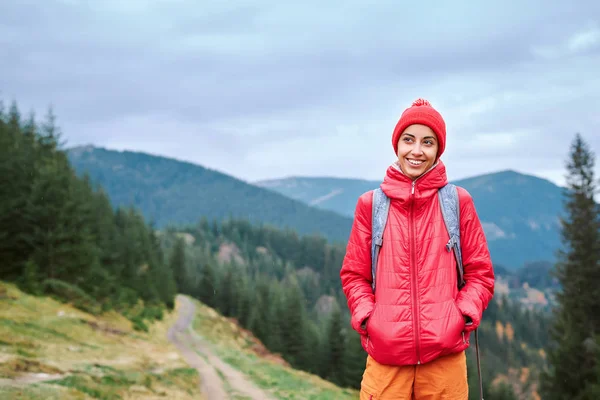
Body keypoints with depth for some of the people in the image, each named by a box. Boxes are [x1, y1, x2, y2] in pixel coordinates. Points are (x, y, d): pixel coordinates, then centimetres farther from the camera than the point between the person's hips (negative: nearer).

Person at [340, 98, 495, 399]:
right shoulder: (371, 204, 5)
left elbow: (480, 273, 8)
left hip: (444, 355, 0)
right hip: (386, 356, 0)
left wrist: (463, 317, -7)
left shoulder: (458, 202, 4)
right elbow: (354, 274, 10)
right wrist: (366, 319, -5)